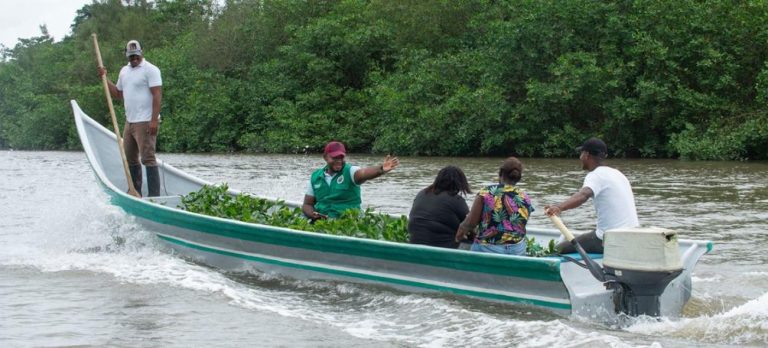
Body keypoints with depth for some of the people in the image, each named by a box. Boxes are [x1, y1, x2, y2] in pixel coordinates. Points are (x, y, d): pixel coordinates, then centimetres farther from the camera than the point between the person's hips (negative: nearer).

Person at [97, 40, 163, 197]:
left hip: (145, 123, -9)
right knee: (130, 158, 13)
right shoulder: (124, 71, 17)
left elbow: (157, 95, -15)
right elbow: (118, 94, 24)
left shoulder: (150, 70, -8)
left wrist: (154, 120, -22)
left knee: (148, 158, -11)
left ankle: (154, 196, -11)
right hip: (129, 122, 9)